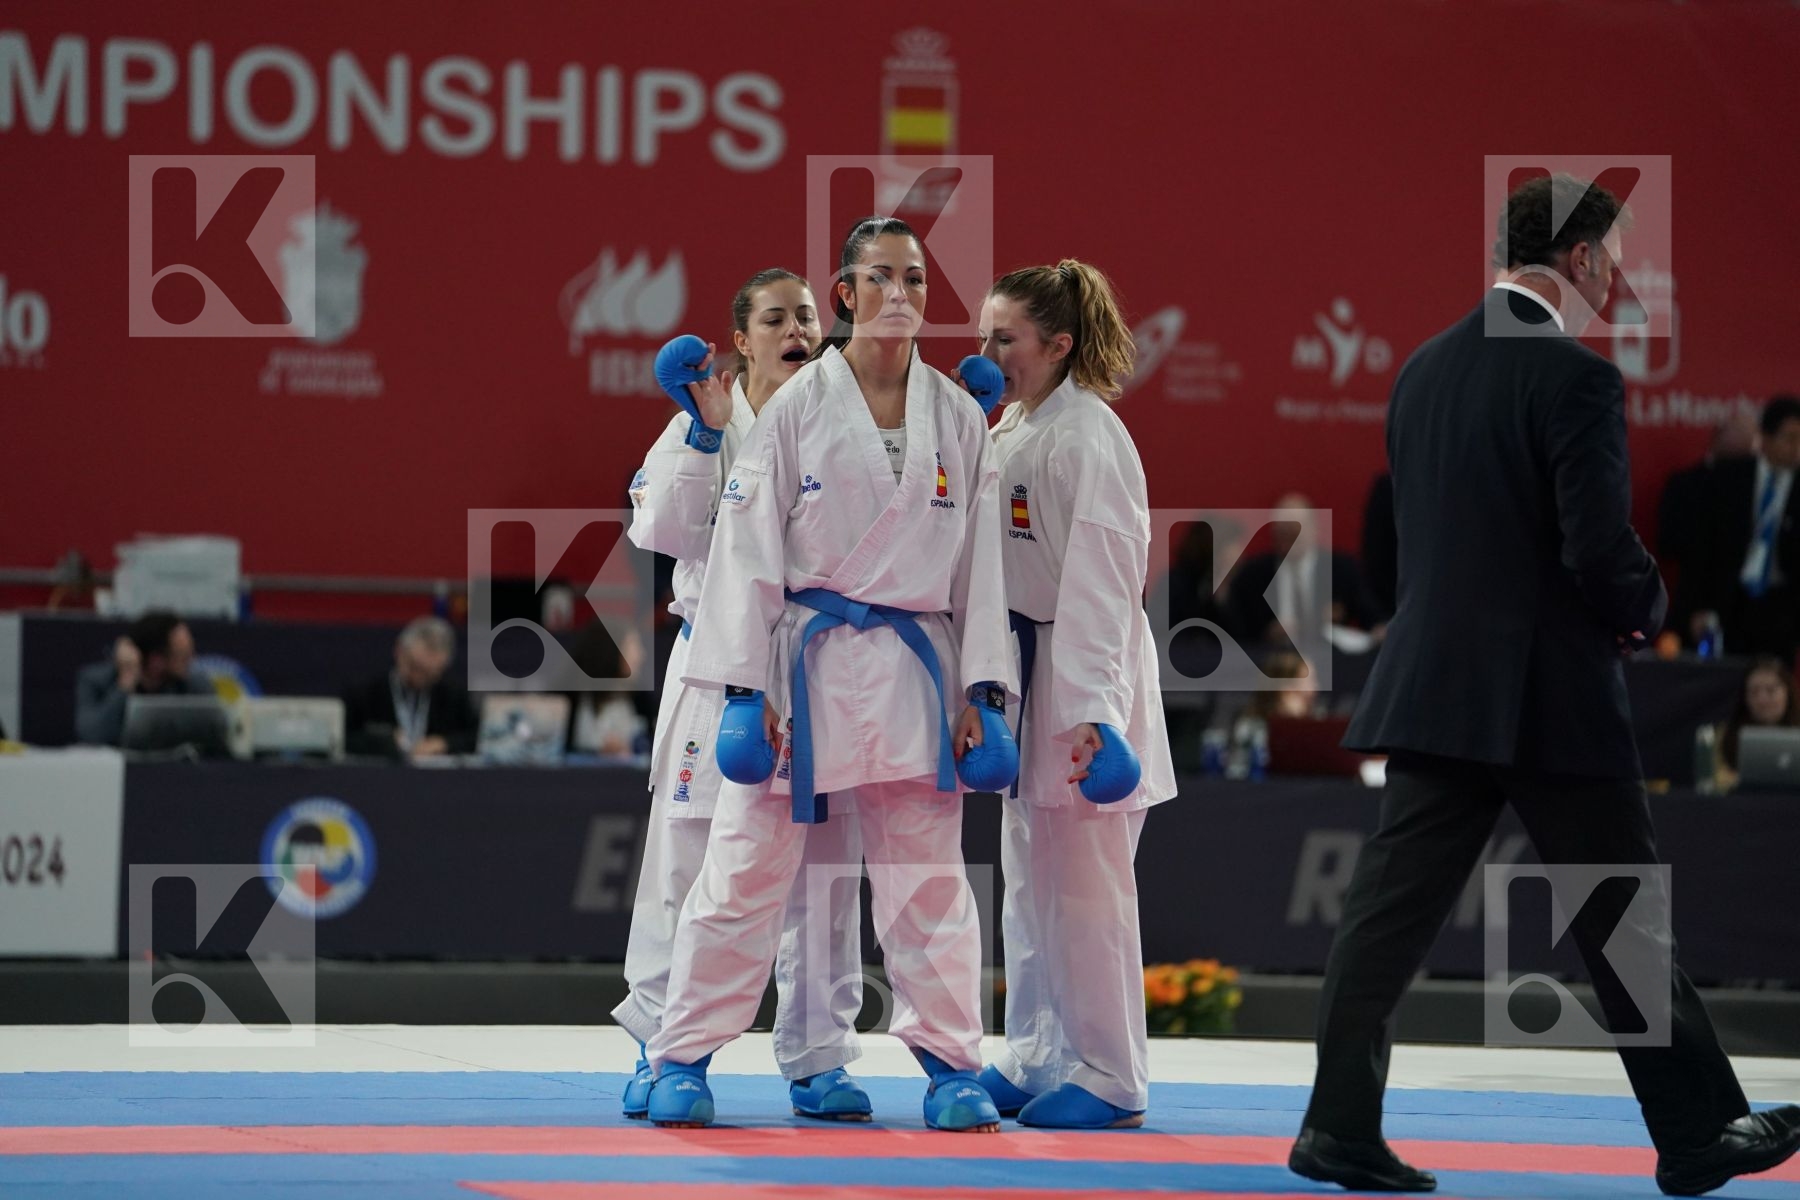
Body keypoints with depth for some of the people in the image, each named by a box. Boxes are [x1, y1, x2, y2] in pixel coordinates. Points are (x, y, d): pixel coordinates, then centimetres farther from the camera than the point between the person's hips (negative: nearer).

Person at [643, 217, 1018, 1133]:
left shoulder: (957, 418, 7)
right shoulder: (799, 406, -1)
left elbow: (980, 558, 8)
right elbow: (748, 547, -3)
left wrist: (984, 693, 2)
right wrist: (748, 688, -9)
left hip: (915, 666, 2)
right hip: (805, 657, -2)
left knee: (928, 874, 5)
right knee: (748, 865, 0)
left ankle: (950, 1065, 13)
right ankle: (682, 1059, 8)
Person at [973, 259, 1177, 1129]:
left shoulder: (1087, 438, -16)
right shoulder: (1015, 430, 13)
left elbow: (1099, 582, -21)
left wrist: (1090, 710, -25)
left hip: (1085, 679, -9)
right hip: (1028, 671, 9)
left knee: (1085, 885, -4)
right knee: (1030, 883, 14)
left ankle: (1107, 1078, 4)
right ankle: (1036, 1059, 24)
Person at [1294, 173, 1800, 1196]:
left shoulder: (1424, 370, 10)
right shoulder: (1576, 378, -14)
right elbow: (1602, 549, -19)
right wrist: (1648, 609, 2)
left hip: (1433, 685, 6)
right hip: (1553, 693, -6)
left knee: (1392, 910, 4)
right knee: (1627, 920, 4)